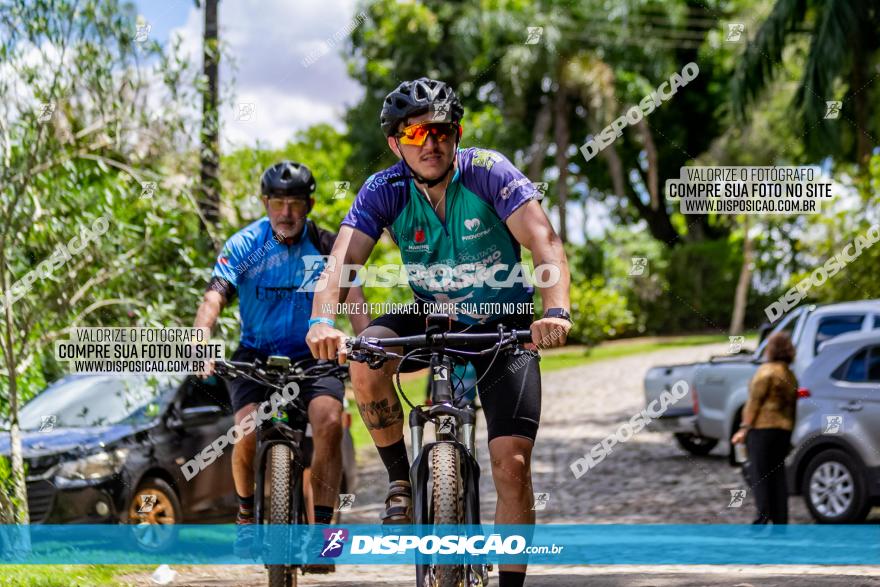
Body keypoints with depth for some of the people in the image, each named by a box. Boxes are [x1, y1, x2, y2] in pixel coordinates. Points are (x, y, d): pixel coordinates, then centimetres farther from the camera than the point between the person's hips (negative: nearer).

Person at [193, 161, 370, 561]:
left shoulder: (327, 246, -6)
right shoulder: (244, 245, -8)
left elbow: (353, 300, -17)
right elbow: (214, 297, -20)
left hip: (313, 357, 0)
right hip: (256, 355, 0)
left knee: (329, 421, -28)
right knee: (248, 431, -23)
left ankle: (321, 527, -20)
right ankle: (247, 512, 7)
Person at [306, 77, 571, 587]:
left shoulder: (489, 173, -22)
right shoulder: (384, 192, -15)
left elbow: (545, 242, -33)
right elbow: (343, 259, -27)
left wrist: (556, 310, -53)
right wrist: (323, 322, -49)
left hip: (503, 327, -2)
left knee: (512, 464, -14)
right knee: (367, 361, -29)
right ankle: (401, 479, -6)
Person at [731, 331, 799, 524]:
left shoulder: (766, 371, -10)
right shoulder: (791, 376, 15)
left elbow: (755, 402, -12)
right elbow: (792, 405, 16)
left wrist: (744, 428, -10)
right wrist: (789, 431, 19)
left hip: (762, 428, -7)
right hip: (784, 429, 7)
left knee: (759, 472, -5)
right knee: (777, 474, 9)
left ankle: (764, 513, -17)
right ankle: (780, 520, 7)